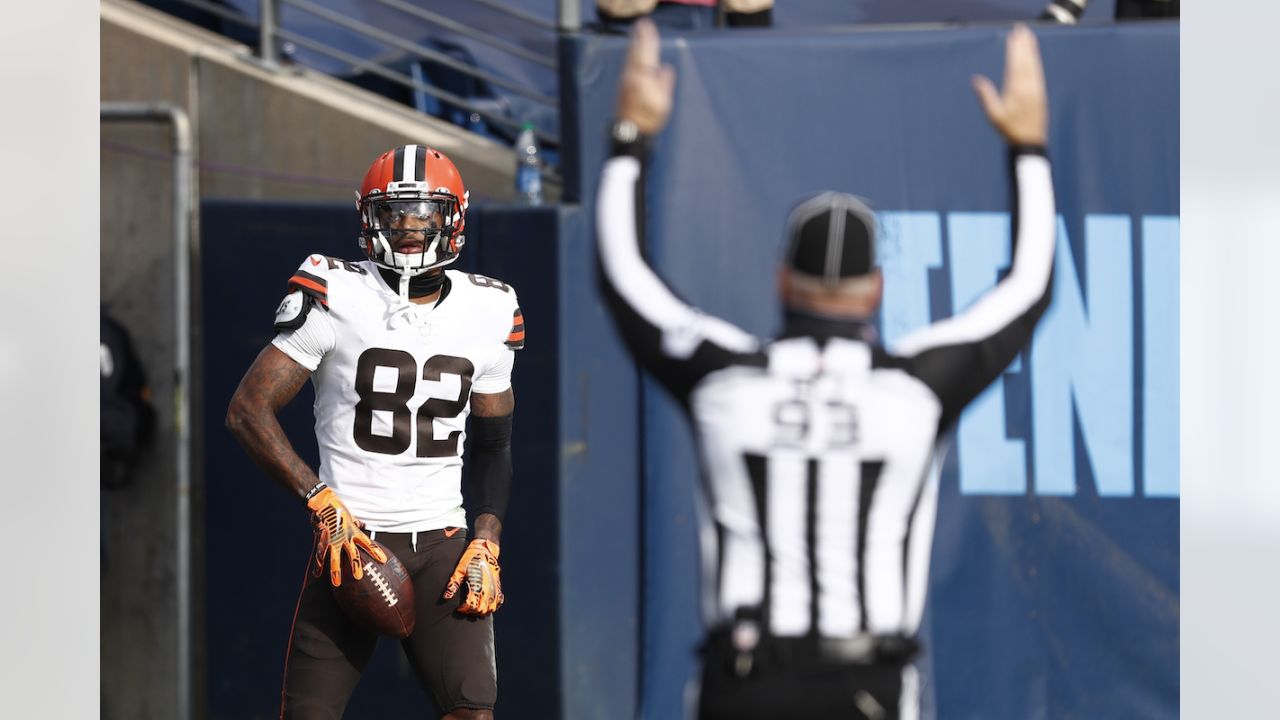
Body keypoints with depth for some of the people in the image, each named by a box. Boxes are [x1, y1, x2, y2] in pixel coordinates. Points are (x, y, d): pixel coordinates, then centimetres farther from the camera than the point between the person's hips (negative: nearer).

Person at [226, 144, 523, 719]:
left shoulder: (485, 315, 7)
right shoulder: (335, 298, -5)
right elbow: (247, 411, -7)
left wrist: (486, 545, 2)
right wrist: (321, 501, -16)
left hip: (442, 542, 2)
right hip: (351, 540, -2)